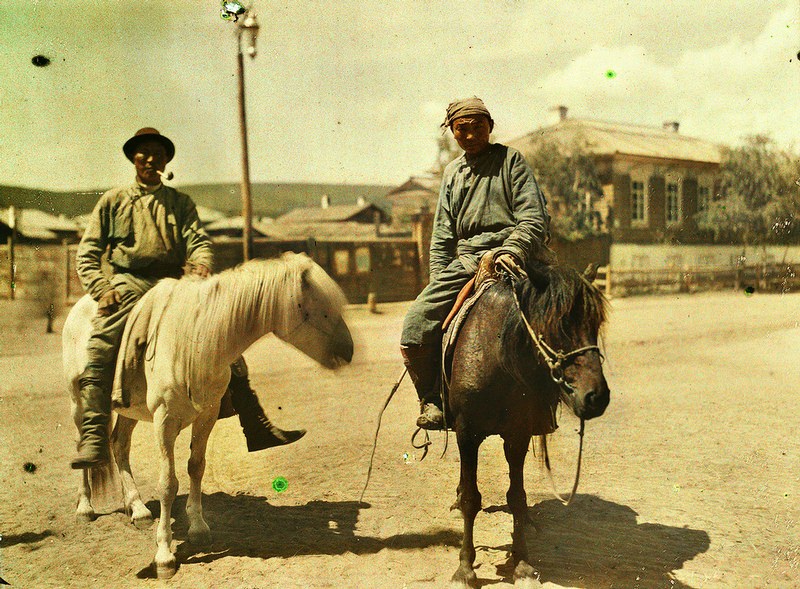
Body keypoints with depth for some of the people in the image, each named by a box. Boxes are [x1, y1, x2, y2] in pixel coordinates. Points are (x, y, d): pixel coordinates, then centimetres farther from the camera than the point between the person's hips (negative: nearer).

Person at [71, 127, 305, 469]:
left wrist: (202, 263, -21)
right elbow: (87, 253, 11)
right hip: (128, 282, -1)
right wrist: (102, 289, -7)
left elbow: (198, 240, 4)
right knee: (99, 350, -27)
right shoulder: (113, 201, 16)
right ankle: (93, 441, -28)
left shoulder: (181, 203, 19)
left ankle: (258, 430, -10)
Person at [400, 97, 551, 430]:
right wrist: (438, 283, 9)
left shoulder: (511, 160, 8)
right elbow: (442, 235, 22)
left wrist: (511, 252, -21)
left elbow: (534, 218, -2)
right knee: (416, 325, -9)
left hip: (507, 256, -5)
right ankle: (432, 400, 7)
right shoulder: (452, 172, 22)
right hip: (463, 261, 5)